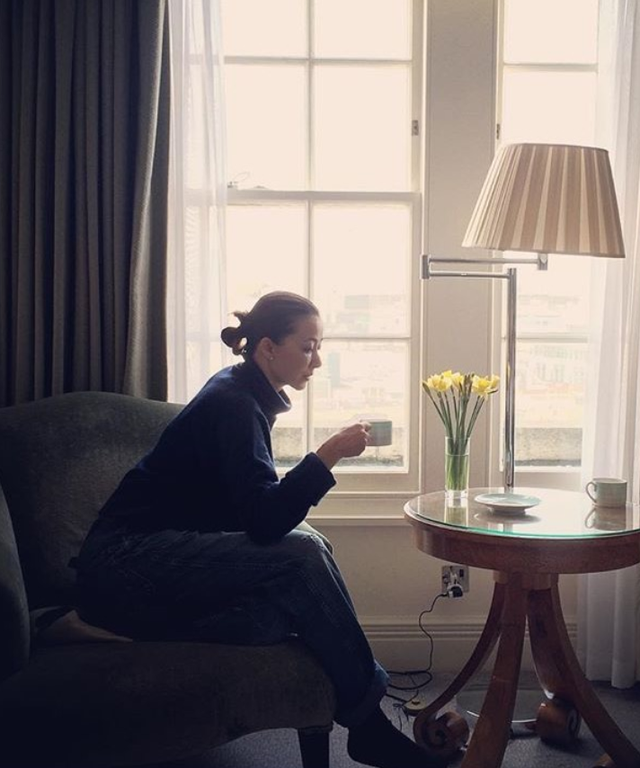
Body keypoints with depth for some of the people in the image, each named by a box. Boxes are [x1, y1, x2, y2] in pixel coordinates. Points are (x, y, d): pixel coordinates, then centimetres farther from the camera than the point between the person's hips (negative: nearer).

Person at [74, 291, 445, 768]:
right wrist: (329, 455, -25)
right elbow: (264, 521, -26)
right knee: (301, 555, -23)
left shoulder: (244, 396, 11)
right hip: (126, 562, -9)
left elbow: (258, 510, 15)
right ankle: (367, 723, -15)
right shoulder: (232, 405, -17)